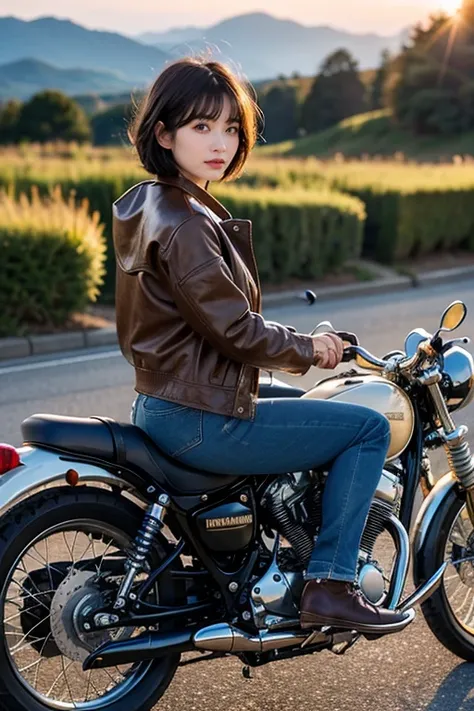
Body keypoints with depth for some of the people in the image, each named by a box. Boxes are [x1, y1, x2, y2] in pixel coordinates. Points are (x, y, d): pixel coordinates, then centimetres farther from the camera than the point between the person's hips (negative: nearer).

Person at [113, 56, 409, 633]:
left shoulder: (146, 205, 11)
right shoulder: (186, 224, -20)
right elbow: (233, 329, -21)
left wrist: (291, 347, 16)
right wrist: (307, 349, -4)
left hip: (159, 406, 10)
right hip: (202, 423, -10)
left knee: (296, 407, 34)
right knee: (369, 428, -4)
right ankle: (329, 586, -1)